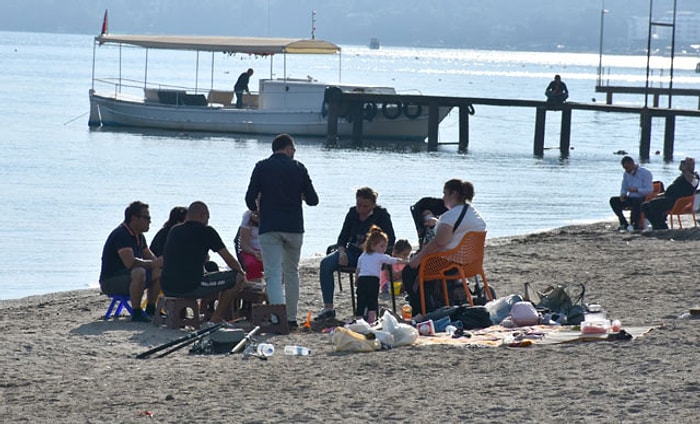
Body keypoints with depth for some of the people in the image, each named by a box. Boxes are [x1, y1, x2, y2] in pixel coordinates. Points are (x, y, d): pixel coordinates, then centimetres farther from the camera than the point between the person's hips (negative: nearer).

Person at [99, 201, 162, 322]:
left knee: (159, 272, 4)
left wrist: (160, 262, -8)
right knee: (139, 272, -35)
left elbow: (151, 258, 14)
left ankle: (150, 310, 10)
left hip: (126, 278, 10)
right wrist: (154, 264, -24)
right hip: (110, 281, -10)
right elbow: (130, 262, -31)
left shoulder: (139, 236, 11)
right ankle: (136, 313, -27)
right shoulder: (121, 234, -20)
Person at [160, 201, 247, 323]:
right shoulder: (206, 232, -1)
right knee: (236, 279, 6)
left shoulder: (174, 231, 16)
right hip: (191, 288, -7)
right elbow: (229, 259, 5)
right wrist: (241, 273, 24)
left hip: (167, 289, 7)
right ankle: (216, 320, 8)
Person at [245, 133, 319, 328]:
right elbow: (313, 200, 3)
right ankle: (291, 318, 19)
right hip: (294, 227, 1)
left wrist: (256, 211, 19)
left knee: (273, 274, -6)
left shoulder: (262, 167, 1)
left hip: (269, 228, -1)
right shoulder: (298, 168, 3)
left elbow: (250, 199, -4)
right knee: (292, 272, 16)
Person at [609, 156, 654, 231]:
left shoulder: (645, 173, -8)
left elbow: (650, 190, -15)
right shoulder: (626, 174, 13)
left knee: (636, 202, -41)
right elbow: (624, 188, 20)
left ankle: (635, 224, -26)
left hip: (643, 199, -7)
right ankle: (624, 224, -14)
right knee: (613, 200, -14)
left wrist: (636, 190, -28)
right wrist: (622, 194, -4)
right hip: (630, 198, 7)